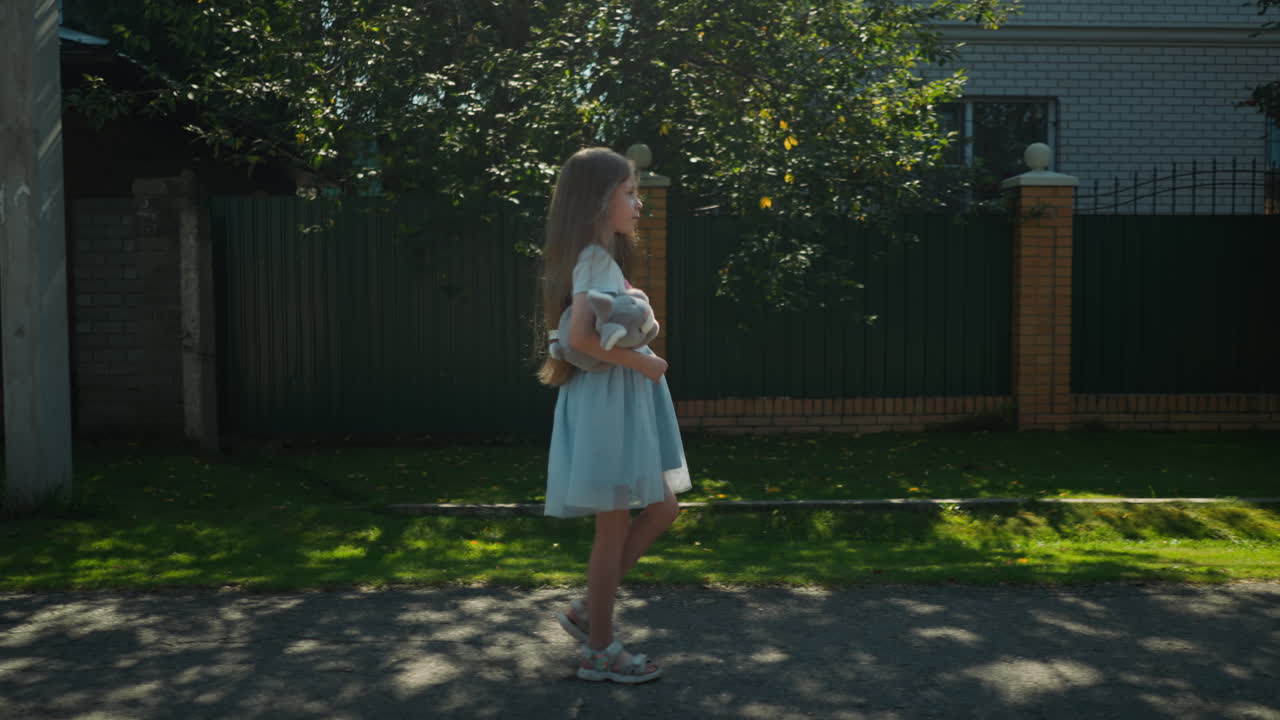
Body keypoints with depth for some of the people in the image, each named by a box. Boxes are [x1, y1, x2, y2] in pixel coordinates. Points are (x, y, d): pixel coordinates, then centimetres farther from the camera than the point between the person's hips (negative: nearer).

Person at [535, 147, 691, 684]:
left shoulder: (603, 258, 15)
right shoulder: (595, 260, -15)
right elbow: (580, 337, -28)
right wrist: (642, 362, -19)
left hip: (625, 402, 10)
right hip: (607, 402, -10)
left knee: (661, 510, 14)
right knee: (615, 527, 0)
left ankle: (587, 612, 22)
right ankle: (599, 651, 13)